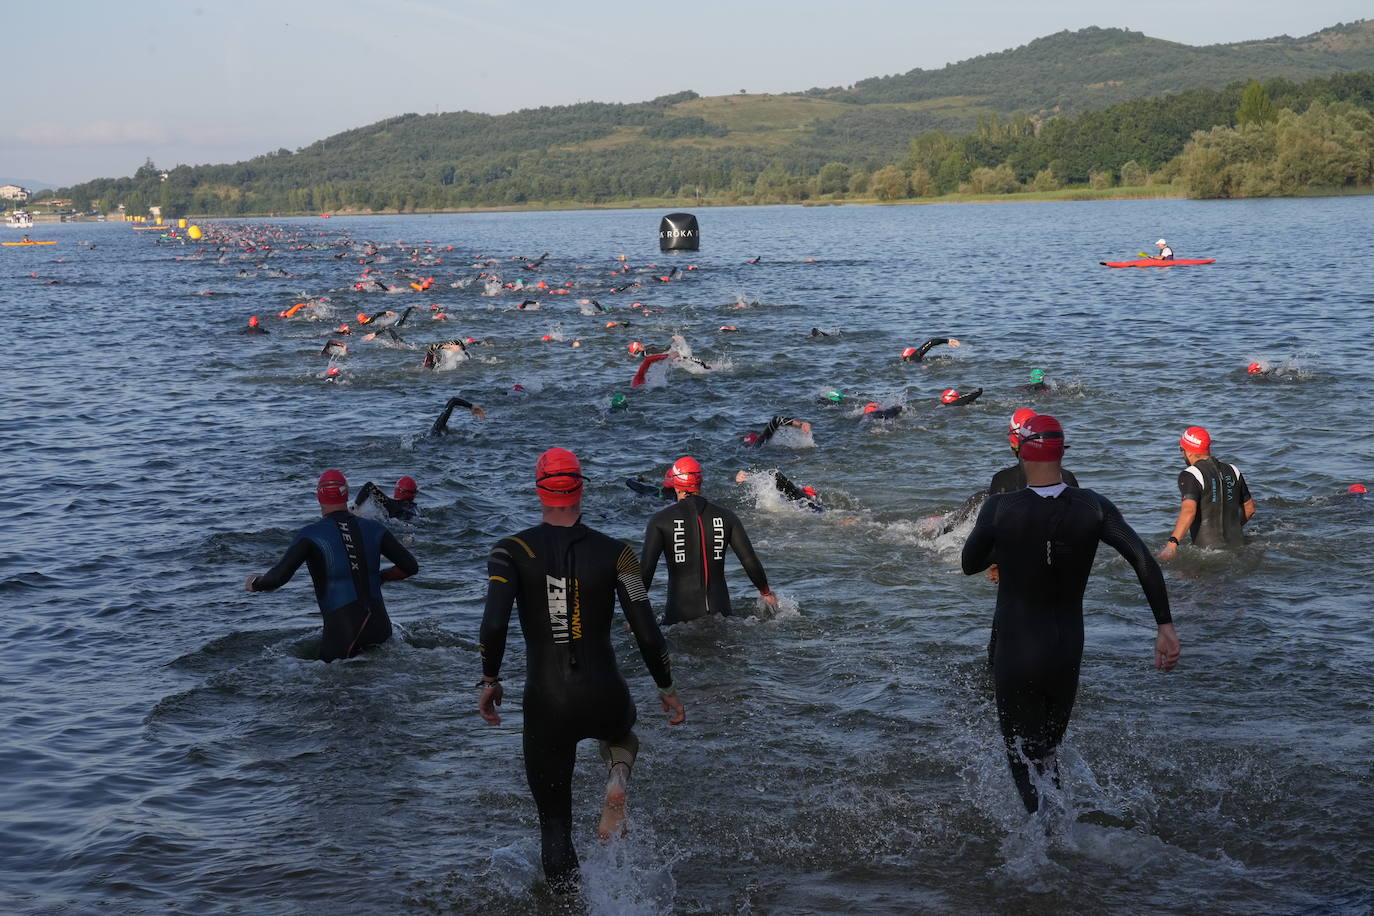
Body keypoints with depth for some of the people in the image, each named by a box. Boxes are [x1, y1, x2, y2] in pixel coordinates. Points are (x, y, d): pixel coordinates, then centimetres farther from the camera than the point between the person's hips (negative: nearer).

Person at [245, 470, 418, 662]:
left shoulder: (310, 534, -5)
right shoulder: (374, 529, 7)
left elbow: (278, 576, -13)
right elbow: (411, 566, 10)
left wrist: (255, 584, 9)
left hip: (342, 632, -4)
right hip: (381, 628, 4)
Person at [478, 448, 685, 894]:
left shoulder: (511, 551, -6)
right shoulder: (614, 552, -4)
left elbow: (494, 624, -18)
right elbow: (647, 633, -4)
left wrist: (490, 681, -2)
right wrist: (667, 688, 10)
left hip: (546, 705, 0)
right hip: (604, 698, 0)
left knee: (554, 818, 18)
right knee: (621, 732, 37)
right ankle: (617, 779, 6)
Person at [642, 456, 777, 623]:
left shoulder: (660, 520, -3)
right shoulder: (725, 516, 5)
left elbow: (646, 568, -7)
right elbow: (750, 561, 8)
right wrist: (765, 592, 24)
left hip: (680, 612, -3)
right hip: (720, 608, 3)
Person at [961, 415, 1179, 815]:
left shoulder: (1000, 509, -15)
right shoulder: (1092, 507, -8)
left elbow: (969, 565, 0)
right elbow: (1143, 560, -16)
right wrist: (1165, 626, -12)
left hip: (1016, 658, -3)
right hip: (1068, 653, 3)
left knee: (1023, 760, 6)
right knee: (1049, 751, 25)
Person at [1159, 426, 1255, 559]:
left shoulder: (1190, 476, -7)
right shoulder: (1232, 471, 14)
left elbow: (1189, 510, -23)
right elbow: (1249, 508, 23)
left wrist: (1172, 543, -29)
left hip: (1207, 548, -6)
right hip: (1237, 545, 6)